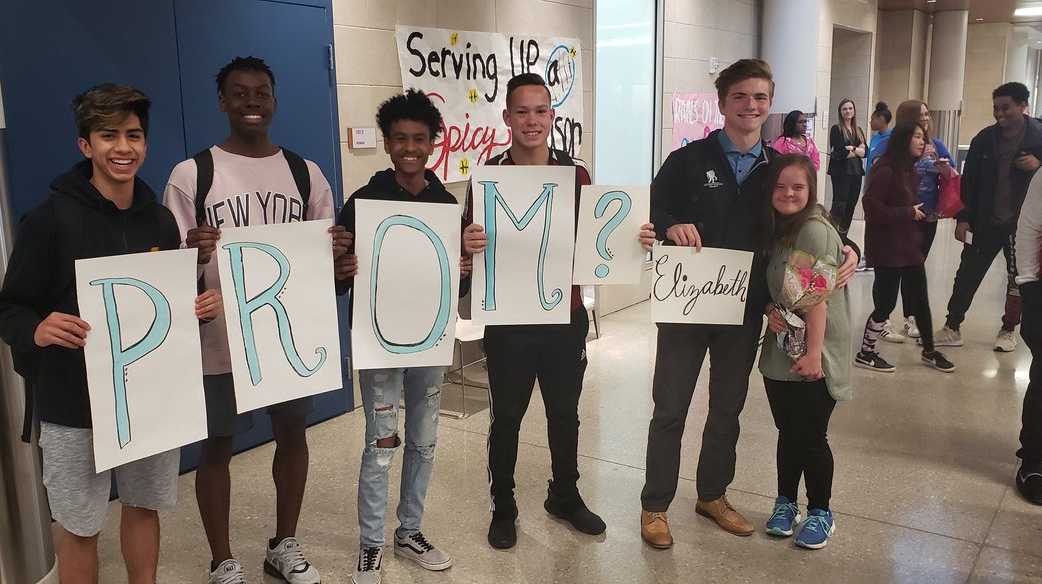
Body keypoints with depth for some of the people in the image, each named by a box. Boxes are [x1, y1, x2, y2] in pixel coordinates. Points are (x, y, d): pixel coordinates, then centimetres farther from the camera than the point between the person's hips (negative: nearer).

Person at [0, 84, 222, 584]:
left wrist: (204, 307, -9)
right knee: (78, 527, 9)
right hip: (74, 406, -4)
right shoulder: (51, 218, -10)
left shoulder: (160, 220, 4)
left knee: (144, 507, 17)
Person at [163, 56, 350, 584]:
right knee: (216, 447, 8)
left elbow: (327, 256, 10)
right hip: (220, 339, -3)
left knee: (292, 434, 14)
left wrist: (336, 254, -15)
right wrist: (194, 254, -27)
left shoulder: (305, 174, 5)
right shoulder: (191, 175, -4)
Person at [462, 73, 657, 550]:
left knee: (565, 413, 18)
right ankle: (503, 508, 29)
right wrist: (468, 245, -30)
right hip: (508, 320, -2)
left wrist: (633, 241, -11)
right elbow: (470, 242, -7)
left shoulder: (576, 175, 2)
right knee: (506, 418, 11)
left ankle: (565, 496, 38)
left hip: (566, 317, 3)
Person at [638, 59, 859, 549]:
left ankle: (712, 495, 36)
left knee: (728, 409, 17)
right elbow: (651, 216, -6)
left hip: (745, 308, 4)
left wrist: (845, 251, -5)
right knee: (670, 410, 5)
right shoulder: (688, 161, -4)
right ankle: (655, 505, 20)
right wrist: (671, 227, -27)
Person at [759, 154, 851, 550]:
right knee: (788, 432, 15)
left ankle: (820, 512, 21)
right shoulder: (777, 231, 10)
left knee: (810, 435, 2)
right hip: (781, 353, 7)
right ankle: (786, 503, 30)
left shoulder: (814, 229, -15)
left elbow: (818, 297, -20)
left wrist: (813, 352, -22)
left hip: (813, 357, -7)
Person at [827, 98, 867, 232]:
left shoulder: (859, 131, 16)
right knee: (839, 205, -10)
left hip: (856, 172, 6)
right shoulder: (836, 129, -1)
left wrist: (851, 149, -10)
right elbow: (838, 152, -13)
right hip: (840, 172, -6)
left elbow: (865, 151, 6)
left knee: (851, 206, 7)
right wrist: (857, 150, -3)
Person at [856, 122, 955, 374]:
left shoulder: (910, 171, 12)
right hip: (887, 249, -9)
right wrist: (908, 213, -16)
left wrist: (923, 212, 2)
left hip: (910, 247, 9)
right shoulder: (886, 170, -16)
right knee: (886, 303, -2)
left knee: (920, 300, 15)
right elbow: (872, 207, -22)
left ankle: (929, 351, 29)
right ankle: (865, 354, 13)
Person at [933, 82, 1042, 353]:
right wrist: (963, 218, -2)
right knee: (967, 274, 3)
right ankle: (952, 328, 13)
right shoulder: (984, 138, -1)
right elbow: (969, 180, 1)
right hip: (986, 222, 2)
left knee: (1017, 279, 12)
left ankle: (1008, 330, 28)